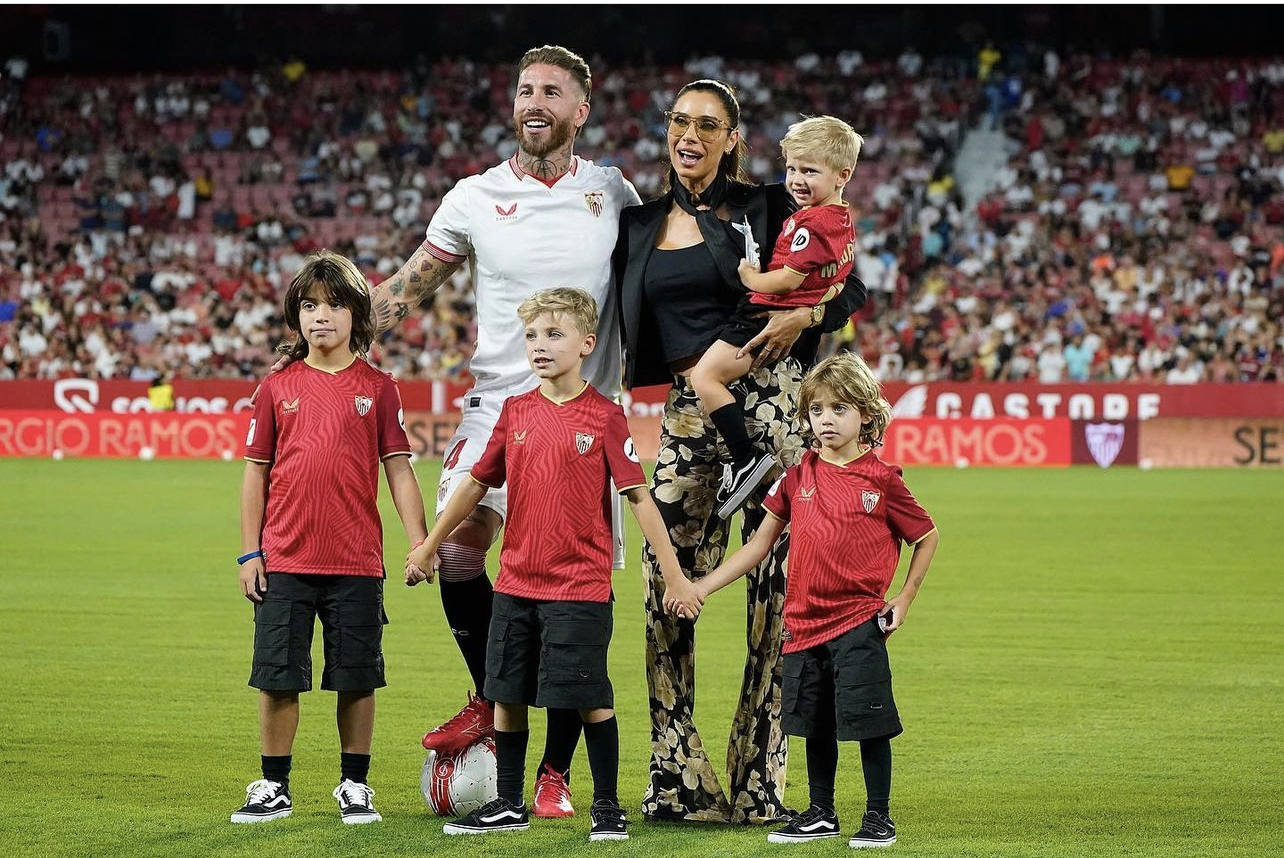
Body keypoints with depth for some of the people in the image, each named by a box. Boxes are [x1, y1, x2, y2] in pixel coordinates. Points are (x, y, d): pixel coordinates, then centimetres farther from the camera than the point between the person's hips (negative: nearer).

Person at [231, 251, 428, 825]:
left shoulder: (377, 389, 2)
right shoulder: (277, 389, 5)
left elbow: (398, 469, 3)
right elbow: (256, 472, 8)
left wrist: (419, 542, -5)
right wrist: (249, 552, 3)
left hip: (357, 562, -1)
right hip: (284, 561, 1)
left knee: (357, 679, 5)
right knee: (278, 676, 3)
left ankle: (354, 787, 17)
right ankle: (273, 788, 14)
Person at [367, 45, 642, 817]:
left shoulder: (612, 194, 6)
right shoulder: (475, 198, 5)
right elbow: (407, 288, 11)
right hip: (497, 403, 0)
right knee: (455, 545, -20)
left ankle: (557, 770, 8)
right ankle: (491, 701, 4)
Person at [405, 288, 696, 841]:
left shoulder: (604, 417, -7)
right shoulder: (516, 412, 6)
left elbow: (637, 495, -8)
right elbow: (477, 484, 16)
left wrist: (673, 573, -11)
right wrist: (428, 546, 20)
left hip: (580, 588, -5)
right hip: (515, 583, 5)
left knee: (591, 699, -2)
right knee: (506, 695, 9)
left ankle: (606, 806, 10)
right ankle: (509, 806, 21)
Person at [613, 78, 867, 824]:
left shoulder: (766, 209, 4)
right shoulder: (640, 226, 16)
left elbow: (852, 290, 4)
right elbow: (626, 331, 23)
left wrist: (802, 317, -14)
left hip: (767, 395, -4)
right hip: (687, 413, 4)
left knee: (775, 587, -5)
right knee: (666, 583, -5)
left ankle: (759, 782, 1)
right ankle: (679, 781, 3)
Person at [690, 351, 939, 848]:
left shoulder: (881, 480, -4)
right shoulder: (798, 476, 5)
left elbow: (926, 537, 7)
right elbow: (760, 543, 9)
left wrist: (905, 598, 1)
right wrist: (702, 587, 4)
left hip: (859, 624, -4)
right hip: (804, 621, 4)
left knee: (868, 722, -3)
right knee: (816, 725, 13)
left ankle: (878, 817, 8)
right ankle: (821, 814, 26)